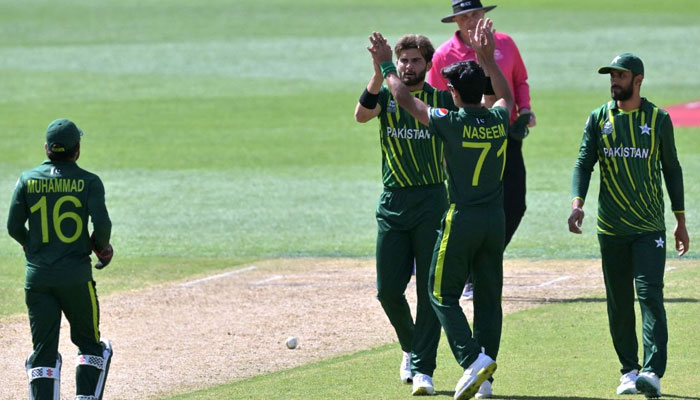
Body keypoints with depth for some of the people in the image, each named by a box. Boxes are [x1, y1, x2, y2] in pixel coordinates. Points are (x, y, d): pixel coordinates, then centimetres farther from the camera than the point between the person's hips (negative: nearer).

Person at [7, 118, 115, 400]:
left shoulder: (28, 180, 2)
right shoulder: (88, 181, -5)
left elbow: (14, 227, 2)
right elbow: (102, 225, -14)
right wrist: (101, 247, 7)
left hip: (37, 278, 2)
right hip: (76, 276, -2)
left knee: (43, 350, 5)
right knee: (90, 343, 15)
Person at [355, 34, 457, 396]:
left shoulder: (442, 99, 3)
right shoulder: (385, 96, 5)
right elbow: (361, 114, -17)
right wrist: (378, 72, -31)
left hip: (432, 202, -1)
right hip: (393, 203, 2)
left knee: (430, 289, -4)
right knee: (388, 289, 2)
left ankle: (423, 369, -2)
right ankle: (410, 348, 28)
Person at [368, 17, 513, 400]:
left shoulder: (451, 123, -14)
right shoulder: (498, 120, 0)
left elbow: (406, 100, -3)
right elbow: (507, 96, 25)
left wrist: (386, 66, 9)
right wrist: (487, 59, 30)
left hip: (462, 221, -5)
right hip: (496, 220, 5)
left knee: (443, 294, 5)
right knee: (488, 297, 10)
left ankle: (472, 359, -13)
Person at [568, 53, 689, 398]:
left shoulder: (659, 120, 3)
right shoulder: (598, 119, 6)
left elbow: (671, 170, 9)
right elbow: (584, 163, 0)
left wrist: (680, 221, 9)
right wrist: (577, 203, -17)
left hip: (650, 227, -2)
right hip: (611, 228, 2)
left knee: (650, 296, -13)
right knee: (618, 303, 6)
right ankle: (629, 371, 16)